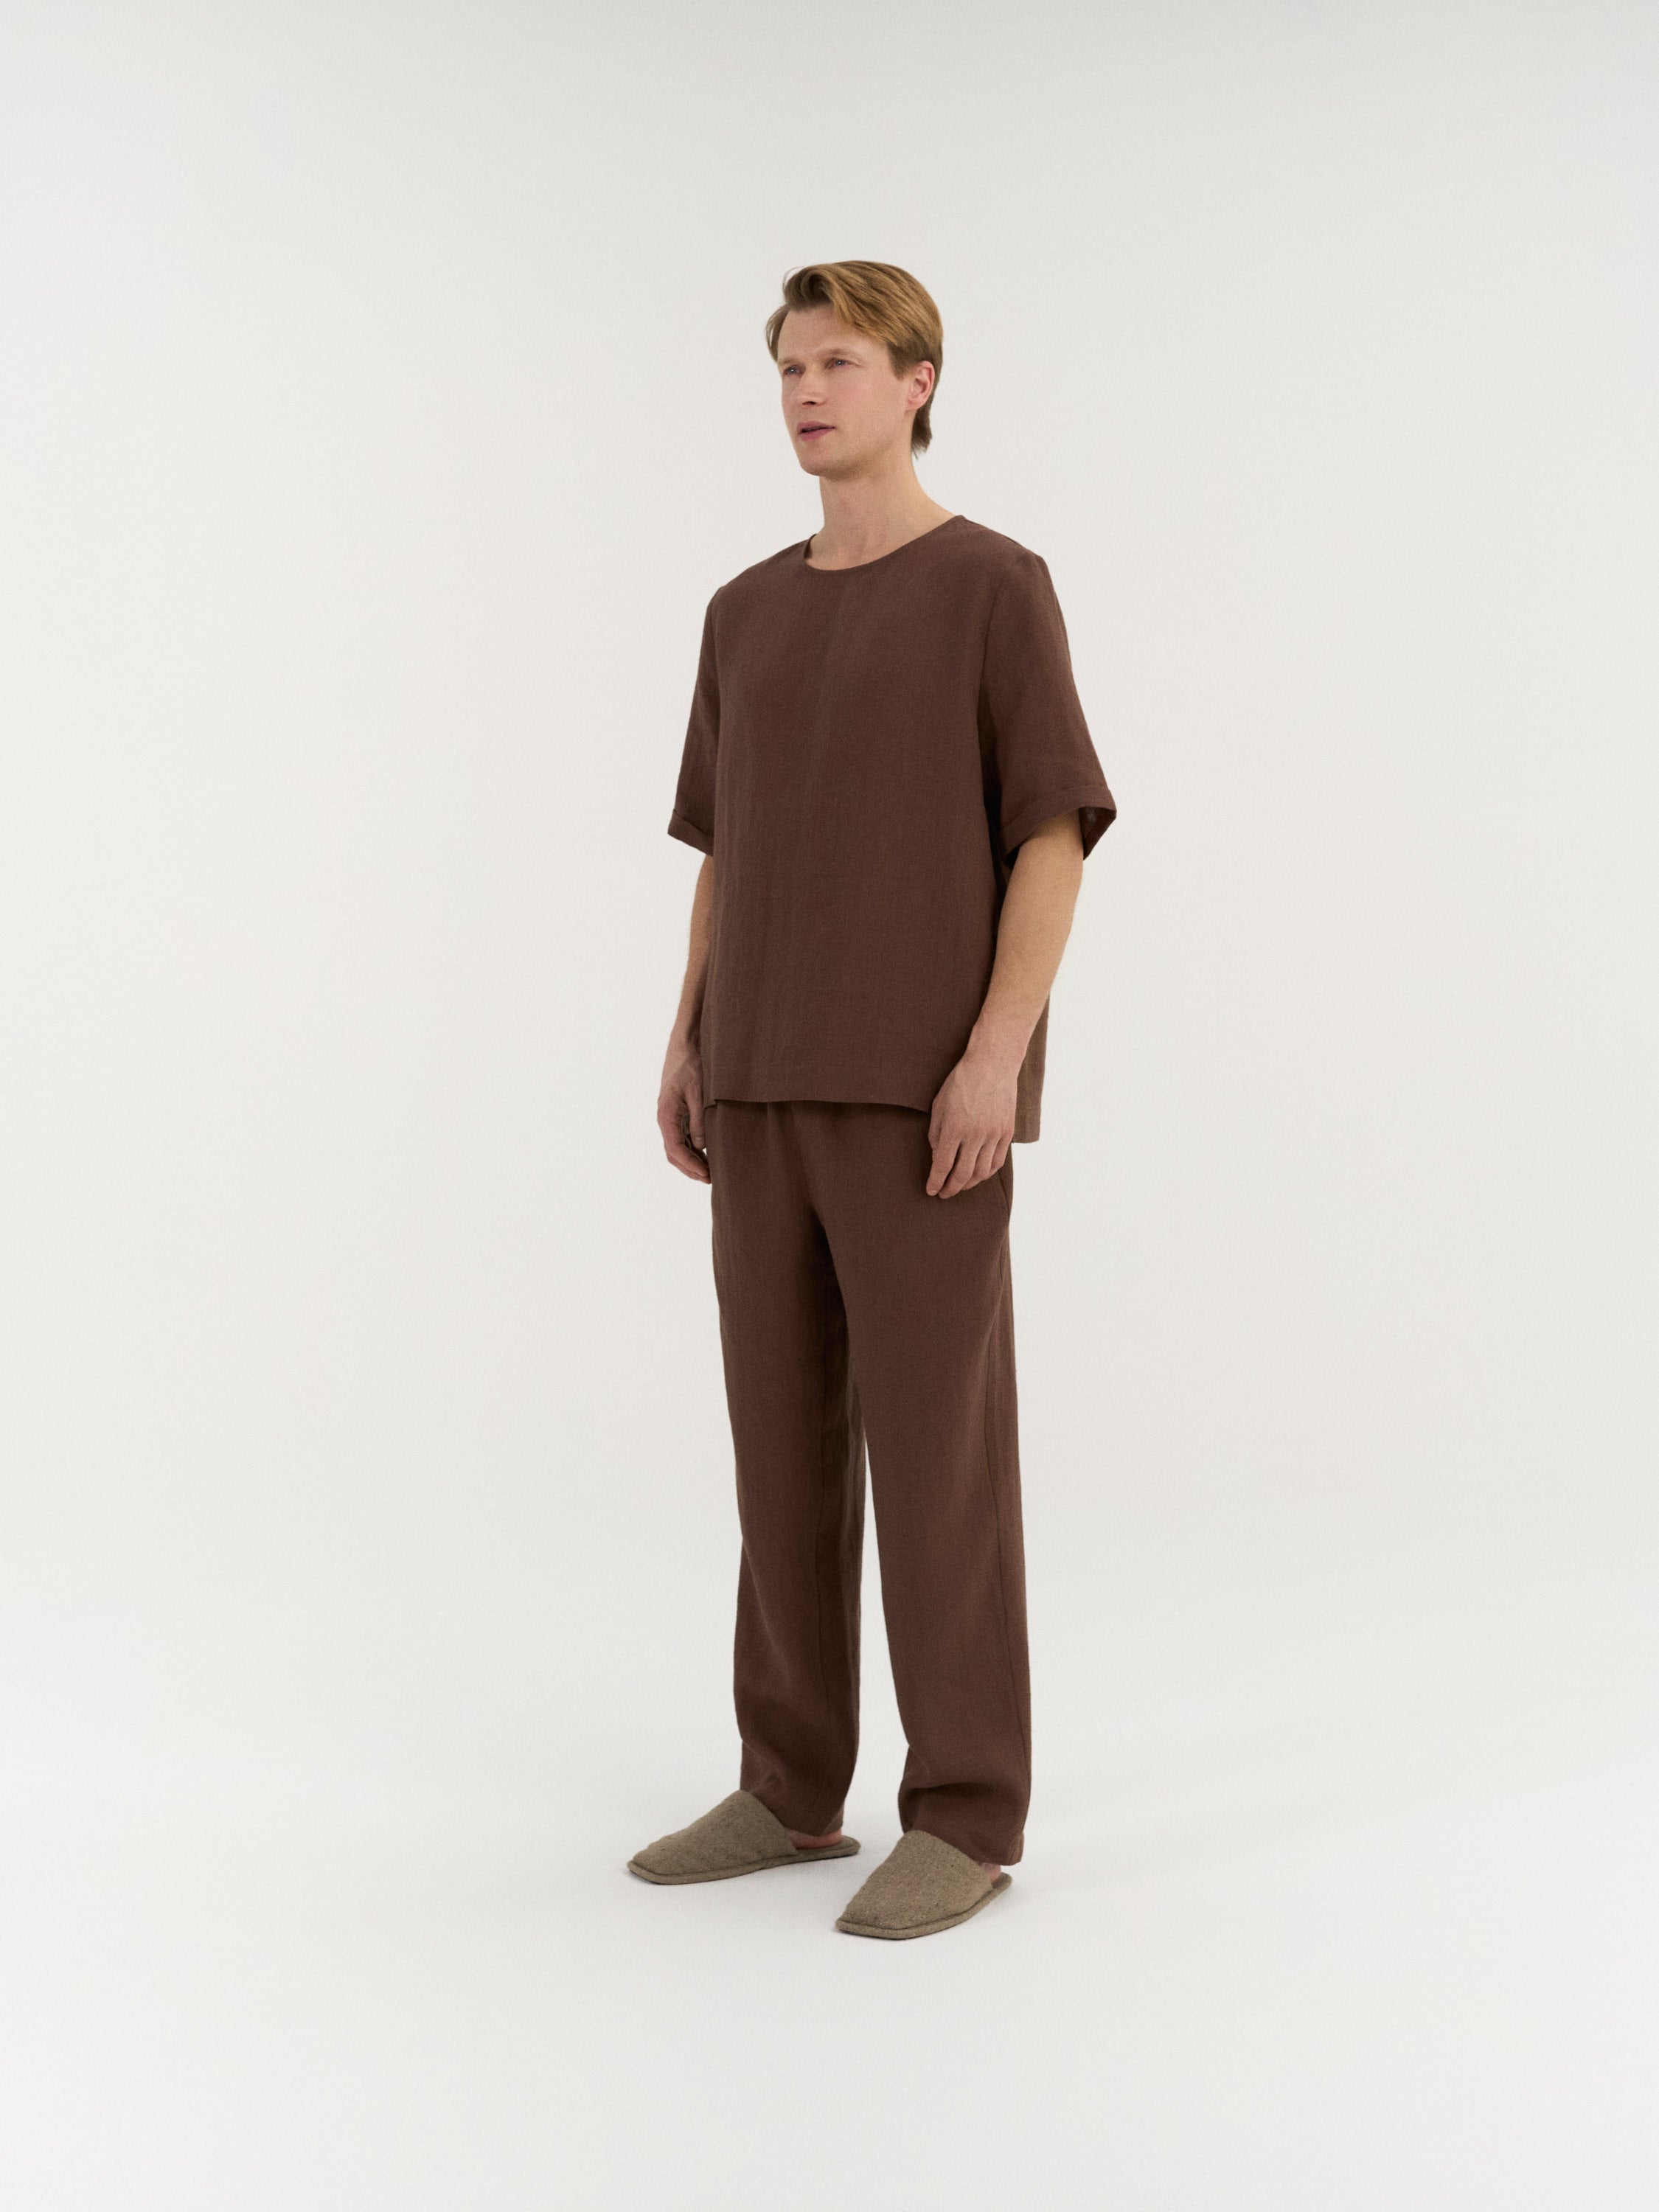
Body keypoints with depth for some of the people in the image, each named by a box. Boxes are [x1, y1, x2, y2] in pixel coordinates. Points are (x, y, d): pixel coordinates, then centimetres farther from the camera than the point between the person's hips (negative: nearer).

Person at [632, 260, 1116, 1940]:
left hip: (924, 1089, -6)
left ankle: (965, 1814, 6)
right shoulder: (746, 614, 16)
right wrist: (690, 1044, 10)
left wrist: (996, 1054, -17)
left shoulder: (995, 586, -2)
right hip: (768, 1085, 6)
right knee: (781, 1427, 9)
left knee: (933, 1436, -4)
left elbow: (1056, 832, -8)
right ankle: (791, 1785, 20)